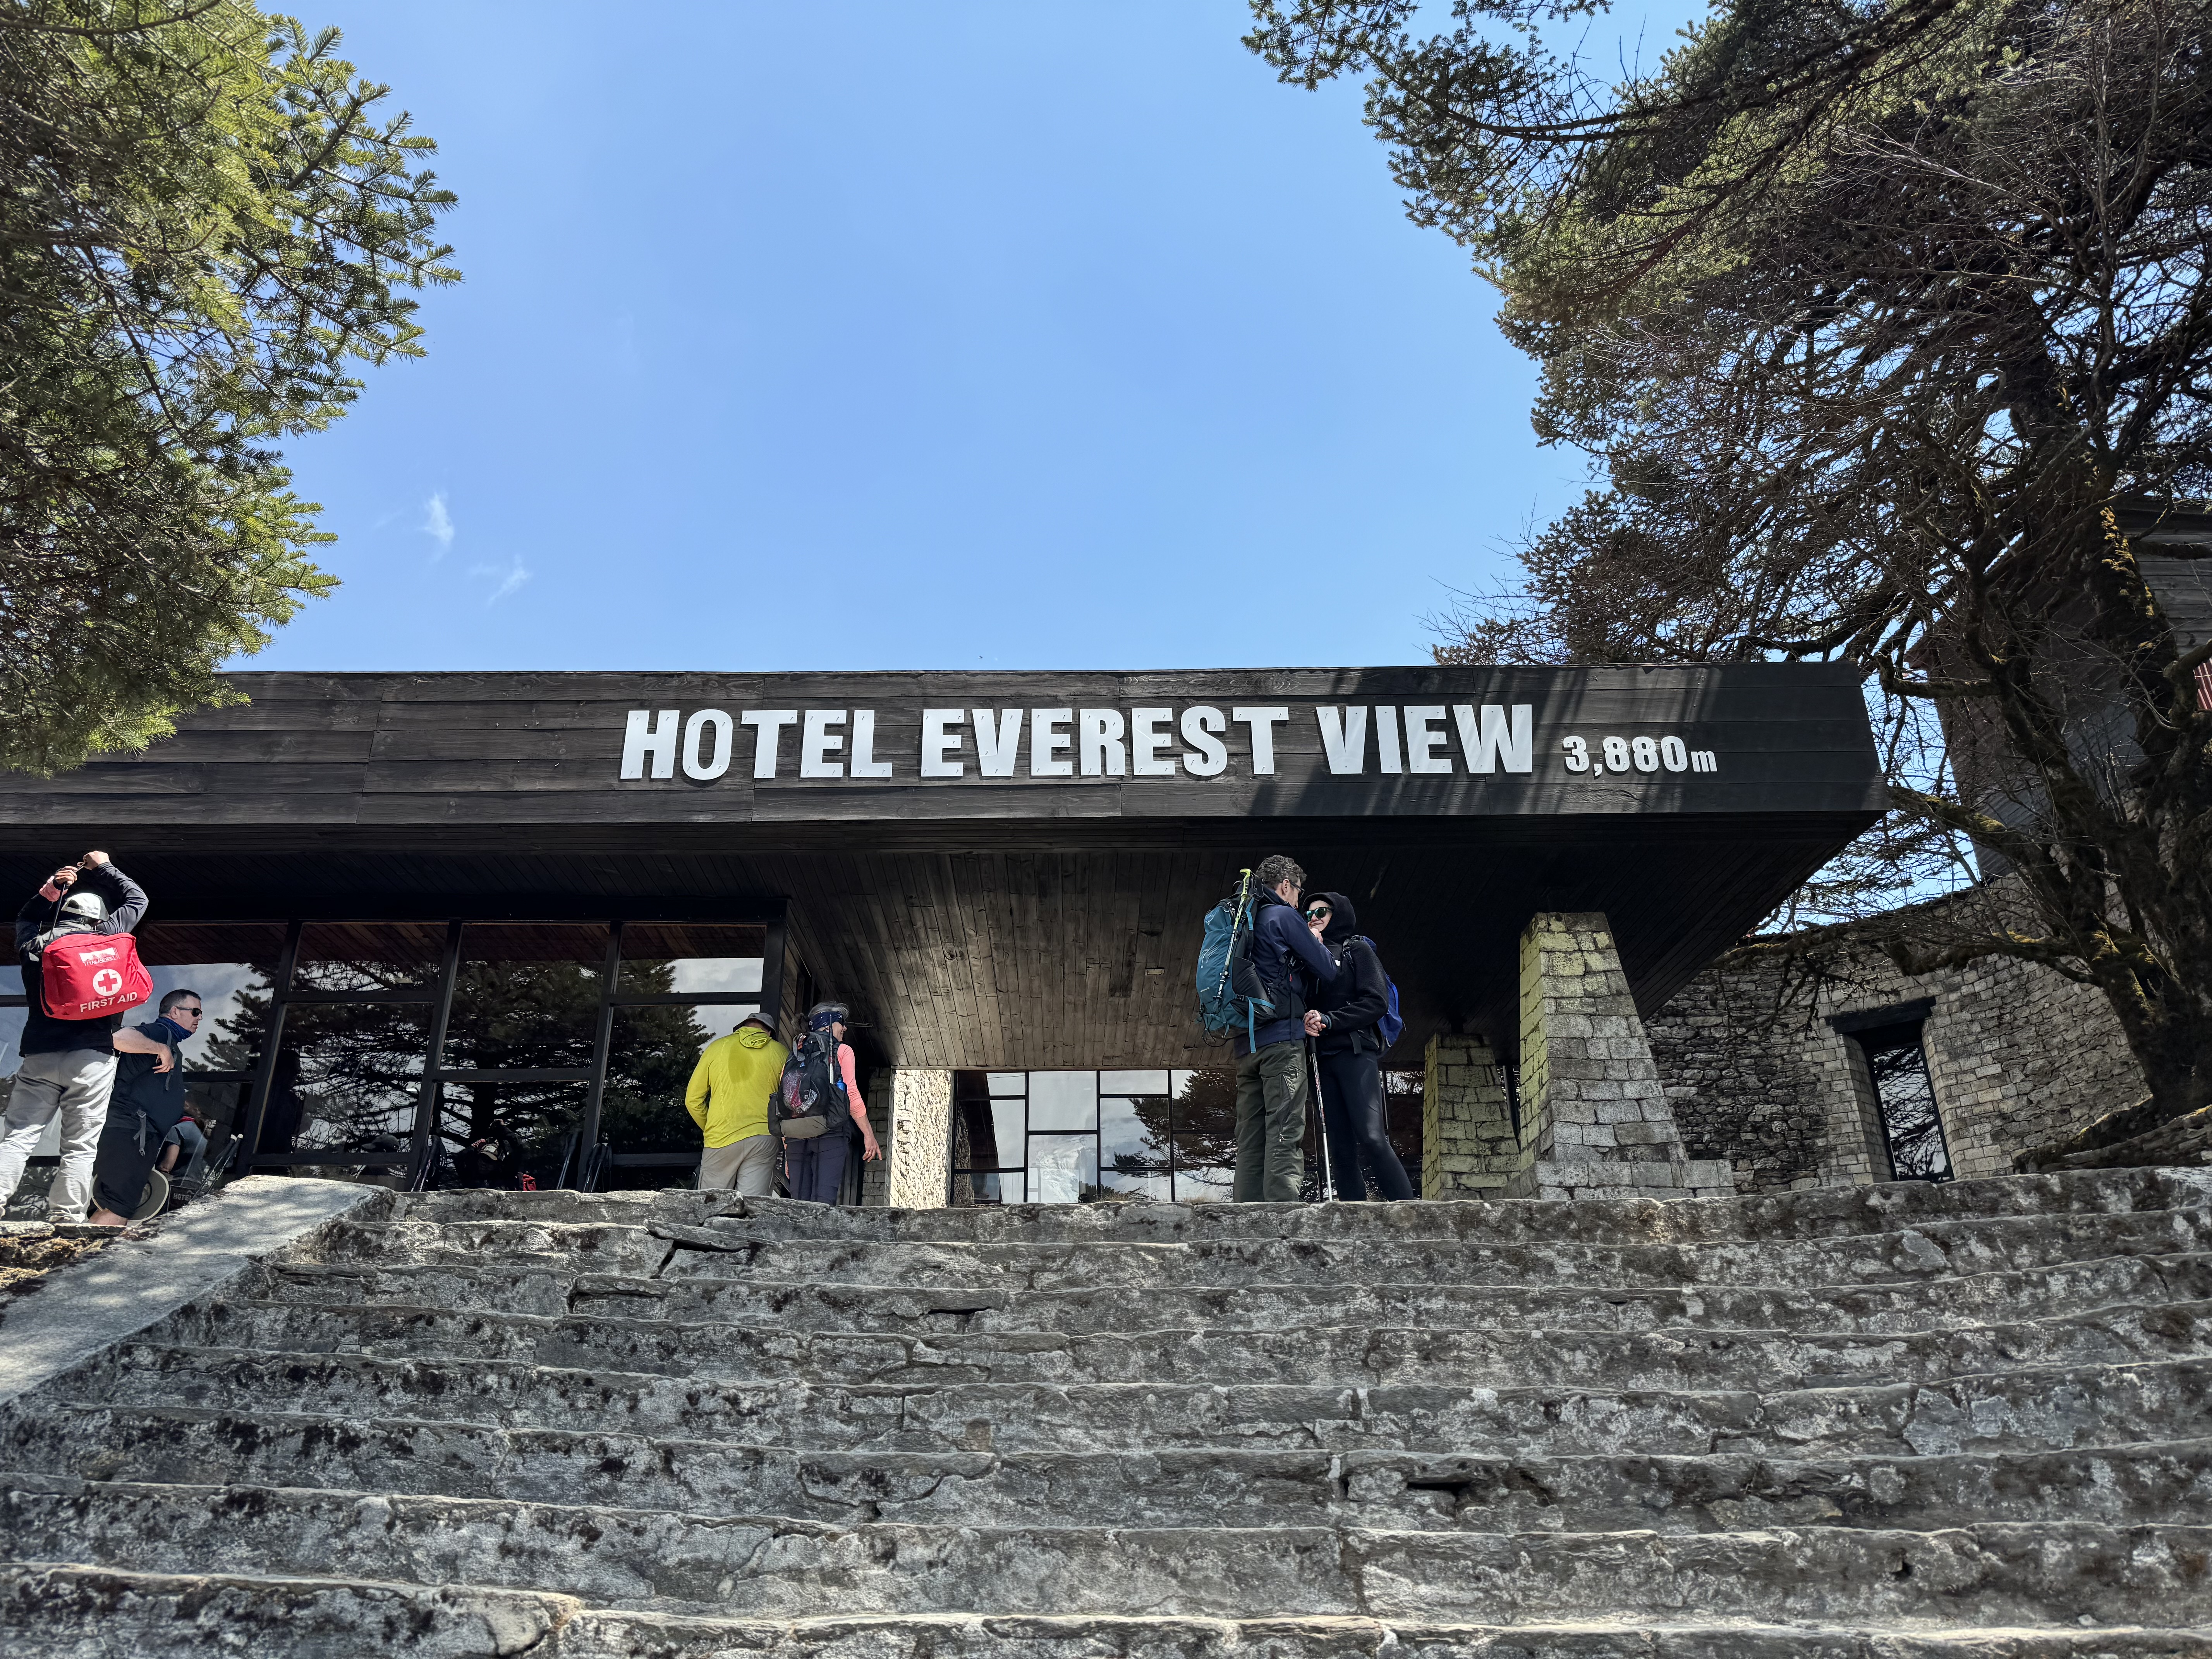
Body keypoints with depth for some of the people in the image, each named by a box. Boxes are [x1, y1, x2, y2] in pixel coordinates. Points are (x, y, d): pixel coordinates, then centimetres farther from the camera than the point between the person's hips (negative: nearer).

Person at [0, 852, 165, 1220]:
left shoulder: (35, 942, 12)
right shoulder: (104, 937, 1)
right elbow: (137, 900, 16)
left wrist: (49, 890, 24)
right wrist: (104, 869, 25)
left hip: (39, 1056, 3)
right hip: (92, 1058, -3)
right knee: (80, 1148, -1)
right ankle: (66, 1224, -4)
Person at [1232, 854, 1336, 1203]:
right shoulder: (1285, 916, -1)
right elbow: (1328, 972, 0)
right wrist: (1316, 943, 19)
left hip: (1246, 1042, 8)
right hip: (1282, 1037, -8)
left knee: (1251, 1139, 5)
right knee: (1285, 1132, -12)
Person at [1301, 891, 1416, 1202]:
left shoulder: (1357, 949, 8)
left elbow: (1377, 1002, -4)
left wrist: (1329, 1020, -12)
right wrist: (1305, 1021, -8)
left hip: (1355, 1054, -5)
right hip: (1322, 1059, 5)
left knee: (1372, 1139, -19)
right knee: (1340, 1150, -1)